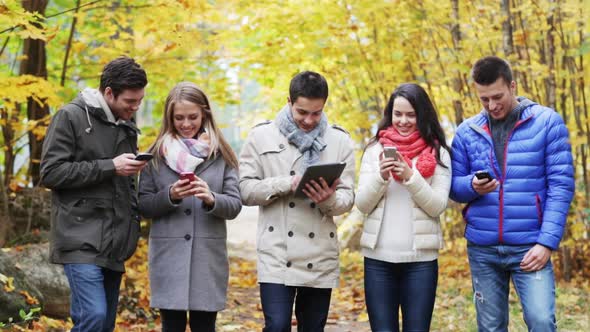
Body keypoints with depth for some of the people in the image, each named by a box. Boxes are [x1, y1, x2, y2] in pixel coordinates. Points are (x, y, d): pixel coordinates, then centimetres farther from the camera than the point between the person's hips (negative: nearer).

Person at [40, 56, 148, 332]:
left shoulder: (127, 128, 17)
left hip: (114, 244, 7)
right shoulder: (71, 117, -4)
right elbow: (51, 173, -11)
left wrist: (133, 222, 11)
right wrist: (110, 166, -14)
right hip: (82, 239, -7)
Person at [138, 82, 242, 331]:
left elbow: (235, 205, 0)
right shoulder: (156, 155, 5)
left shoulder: (221, 154, 4)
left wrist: (211, 199, -20)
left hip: (208, 255, 0)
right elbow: (143, 205, 3)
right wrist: (170, 195, -15)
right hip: (168, 254, 0)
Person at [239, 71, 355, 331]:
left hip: (320, 257, 2)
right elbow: (245, 190, -1)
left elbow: (347, 198, 5)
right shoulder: (262, 136, 3)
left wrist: (329, 199, -18)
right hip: (277, 254, -2)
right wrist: (286, 184, -16)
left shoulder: (339, 140, 7)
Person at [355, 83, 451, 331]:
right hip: (378, 257, 1)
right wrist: (380, 176, -13)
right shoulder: (375, 150, 8)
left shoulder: (438, 153, 4)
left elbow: (438, 206, -4)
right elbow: (362, 205, 4)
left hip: (421, 258, -1)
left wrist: (410, 176, -17)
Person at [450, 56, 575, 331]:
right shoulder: (467, 131, 6)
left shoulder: (547, 122, -2)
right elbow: (453, 187, 9)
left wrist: (547, 241, -13)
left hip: (530, 246, -3)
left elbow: (561, 186, -5)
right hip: (482, 248, 3)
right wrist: (472, 185, -15)